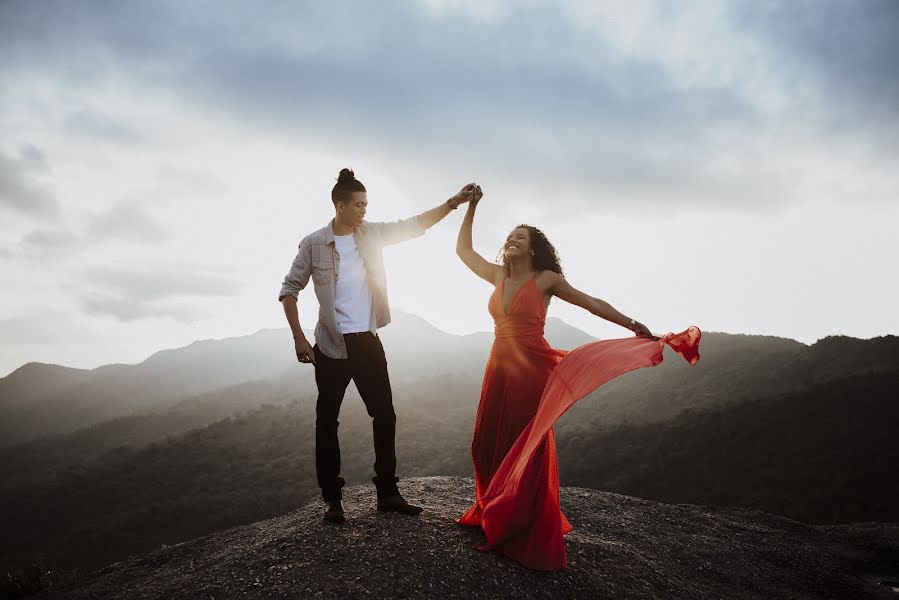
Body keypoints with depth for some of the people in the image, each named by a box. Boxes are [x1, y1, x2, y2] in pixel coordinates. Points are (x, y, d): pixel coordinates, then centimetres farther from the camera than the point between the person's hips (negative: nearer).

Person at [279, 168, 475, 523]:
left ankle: (388, 493, 18)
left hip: (368, 342, 4)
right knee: (327, 420, 5)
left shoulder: (371, 234, 3)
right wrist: (299, 339, -9)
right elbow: (289, 290, -3)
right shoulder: (314, 244, -8)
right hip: (332, 346, -4)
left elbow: (415, 225, 4)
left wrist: (453, 203, -7)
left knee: (385, 415, 6)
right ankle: (332, 498, 17)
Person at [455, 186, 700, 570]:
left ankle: (528, 534, 16)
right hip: (499, 370, 5)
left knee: (526, 451, 2)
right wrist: (471, 207, 16)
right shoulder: (497, 276, 10)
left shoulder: (546, 279, -4)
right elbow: (463, 249, 19)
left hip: (532, 372, -5)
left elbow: (591, 303, -1)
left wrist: (634, 327, -6)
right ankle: (494, 516, 30)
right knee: (489, 446, 9)